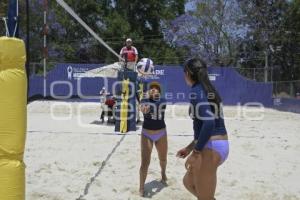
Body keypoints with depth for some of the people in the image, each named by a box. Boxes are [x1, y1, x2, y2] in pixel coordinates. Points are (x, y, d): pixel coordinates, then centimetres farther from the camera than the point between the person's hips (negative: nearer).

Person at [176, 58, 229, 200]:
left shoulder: (196, 91, -12)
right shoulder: (209, 90, 15)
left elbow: (208, 122, -26)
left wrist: (196, 152, -21)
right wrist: (190, 148, 24)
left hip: (210, 148, -9)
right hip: (221, 145, 9)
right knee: (189, 182, 26)